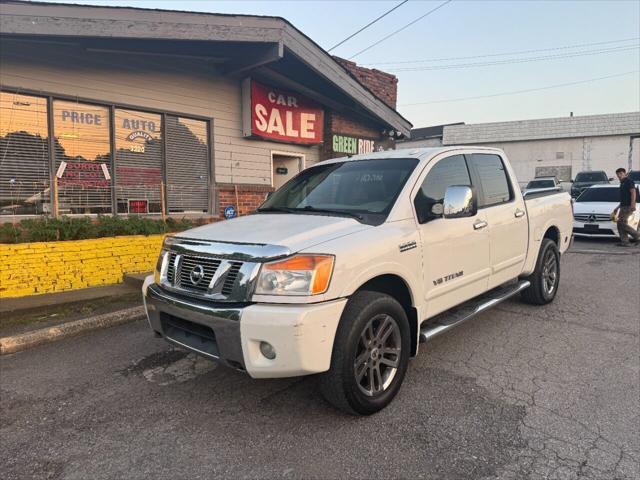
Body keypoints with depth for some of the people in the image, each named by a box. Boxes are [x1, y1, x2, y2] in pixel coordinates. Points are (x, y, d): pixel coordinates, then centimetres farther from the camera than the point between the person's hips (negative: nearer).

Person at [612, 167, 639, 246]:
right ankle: (624, 241, 3)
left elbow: (633, 192, -16)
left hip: (628, 206, -10)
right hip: (623, 206, 10)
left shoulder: (629, 181, -4)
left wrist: (633, 204, -28)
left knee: (621, 222, -16)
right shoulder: (622, 184, 24)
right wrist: (617, 208, 30)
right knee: (620, 223, 3)